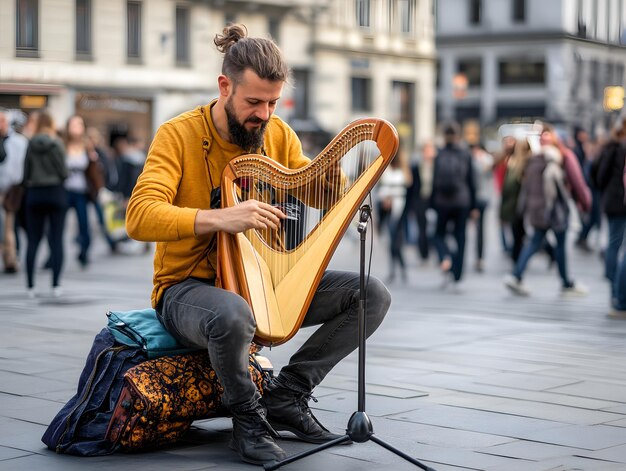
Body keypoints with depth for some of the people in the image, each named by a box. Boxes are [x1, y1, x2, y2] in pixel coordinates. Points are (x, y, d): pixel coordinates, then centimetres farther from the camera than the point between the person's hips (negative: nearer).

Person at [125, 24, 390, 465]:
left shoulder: (278, 134, 3)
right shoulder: (178, 135, -13)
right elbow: (140, 217, -27)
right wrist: (222, 218, -40)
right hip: (188, 286, -6)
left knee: (372, 294, -10)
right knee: (233, 315, -42)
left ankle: (286, 395, -3)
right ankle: (248, 415, -12)